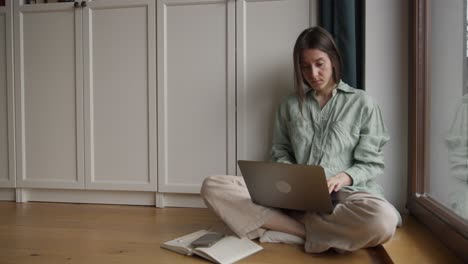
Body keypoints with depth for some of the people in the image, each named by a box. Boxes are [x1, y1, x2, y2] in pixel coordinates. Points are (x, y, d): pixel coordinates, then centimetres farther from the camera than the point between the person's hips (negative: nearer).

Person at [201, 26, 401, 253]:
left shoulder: (362, 103, 7)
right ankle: (312, 232, -22)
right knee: (212, 187, -19)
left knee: (382, 219, -40)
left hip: (343, 192, -2)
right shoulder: (290, 104, 15)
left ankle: (286, 226, -19)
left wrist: (343, 178, -16)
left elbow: (371, 164, 5)